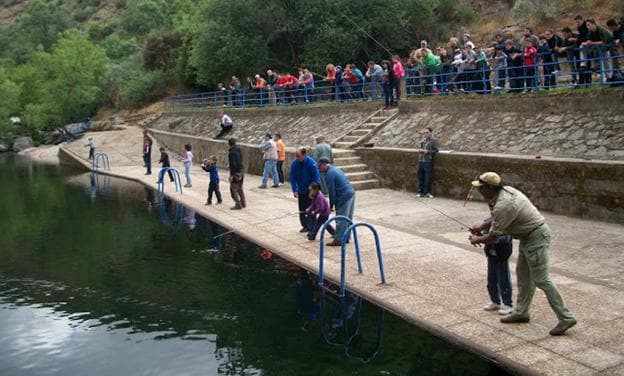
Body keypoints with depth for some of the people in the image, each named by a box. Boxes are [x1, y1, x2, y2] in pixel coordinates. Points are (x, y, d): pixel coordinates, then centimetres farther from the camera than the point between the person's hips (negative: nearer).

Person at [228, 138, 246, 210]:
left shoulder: (232, 152, -18)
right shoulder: (239, 150, 7)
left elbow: (233, 164, -22)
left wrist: (231, 175, -19)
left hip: (235, 173, -9)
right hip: (241, 172, 9)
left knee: (233, 189, -1)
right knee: (240, 188, 20)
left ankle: (238, 205, -1)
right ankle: (243, 203, 27)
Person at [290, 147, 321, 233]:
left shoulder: (311, 163, -21)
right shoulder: (294, 163, -10)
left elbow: (316, 178, -17)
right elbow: (293, 178, -1)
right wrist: (295, 190, -8)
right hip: (301, 191, 4)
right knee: (302, 210, 12)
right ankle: (305, 226, 26)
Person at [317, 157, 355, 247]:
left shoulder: (329, 174, -12)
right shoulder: (335, 169, 18)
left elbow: (331, 191, -14)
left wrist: (331, 205, -2)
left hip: (344, 197, -10)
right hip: (351, 193, 10)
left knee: (341, 220, -4)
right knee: (348, 218, 16)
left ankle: (338, 240, 1)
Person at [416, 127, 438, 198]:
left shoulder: (434, 141, -2)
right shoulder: (423, 140, 14)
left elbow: (435, 150, -7)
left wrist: (427, 151, -16)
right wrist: (420, 150, 2)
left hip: (428, 161, -5)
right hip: (421, 160, 5)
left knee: (428, 178, -3)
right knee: (420, 177, 9)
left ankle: (427, 192, 6)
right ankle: (420, 191, 16)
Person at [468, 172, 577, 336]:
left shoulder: (503, 205, -26)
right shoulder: (505, 190, 2)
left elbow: (494, 236, -17)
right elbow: (496, 216, 20)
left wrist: (477, 239, 0)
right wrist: (481, 226, 14)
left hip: (536, 236, -10)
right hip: (529, 235, 10)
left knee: (541, 279, -7)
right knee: (523, 274, 16)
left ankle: (566, 318, -1)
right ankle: (521, 312, 27)